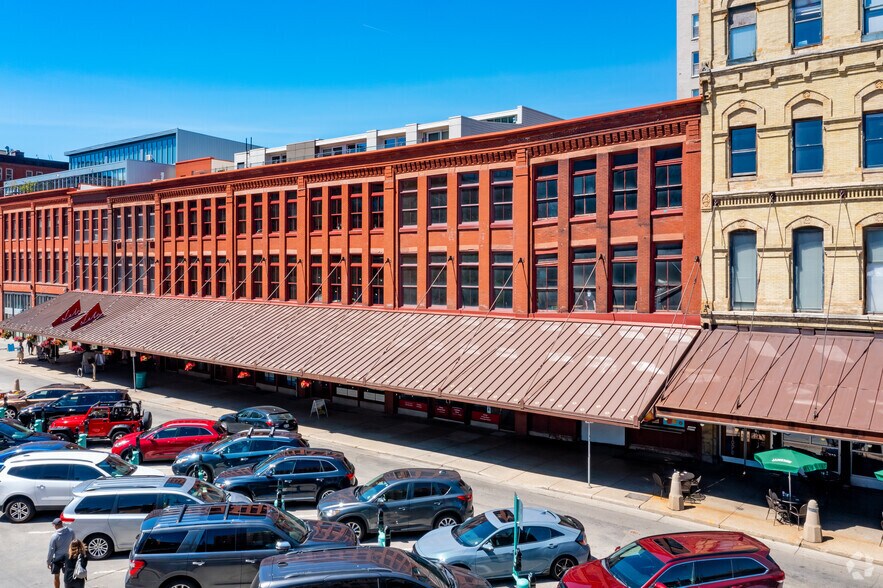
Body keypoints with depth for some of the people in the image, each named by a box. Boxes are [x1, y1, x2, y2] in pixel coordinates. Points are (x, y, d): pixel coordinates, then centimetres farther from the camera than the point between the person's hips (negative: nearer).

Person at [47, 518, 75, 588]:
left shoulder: (54, 536, -22)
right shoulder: (71, 532, -11)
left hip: (57, 559, -3)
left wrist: (48, 562, -1)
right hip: (67, 557, 4)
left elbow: (51, 550, -14)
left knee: (56, 577, 15)